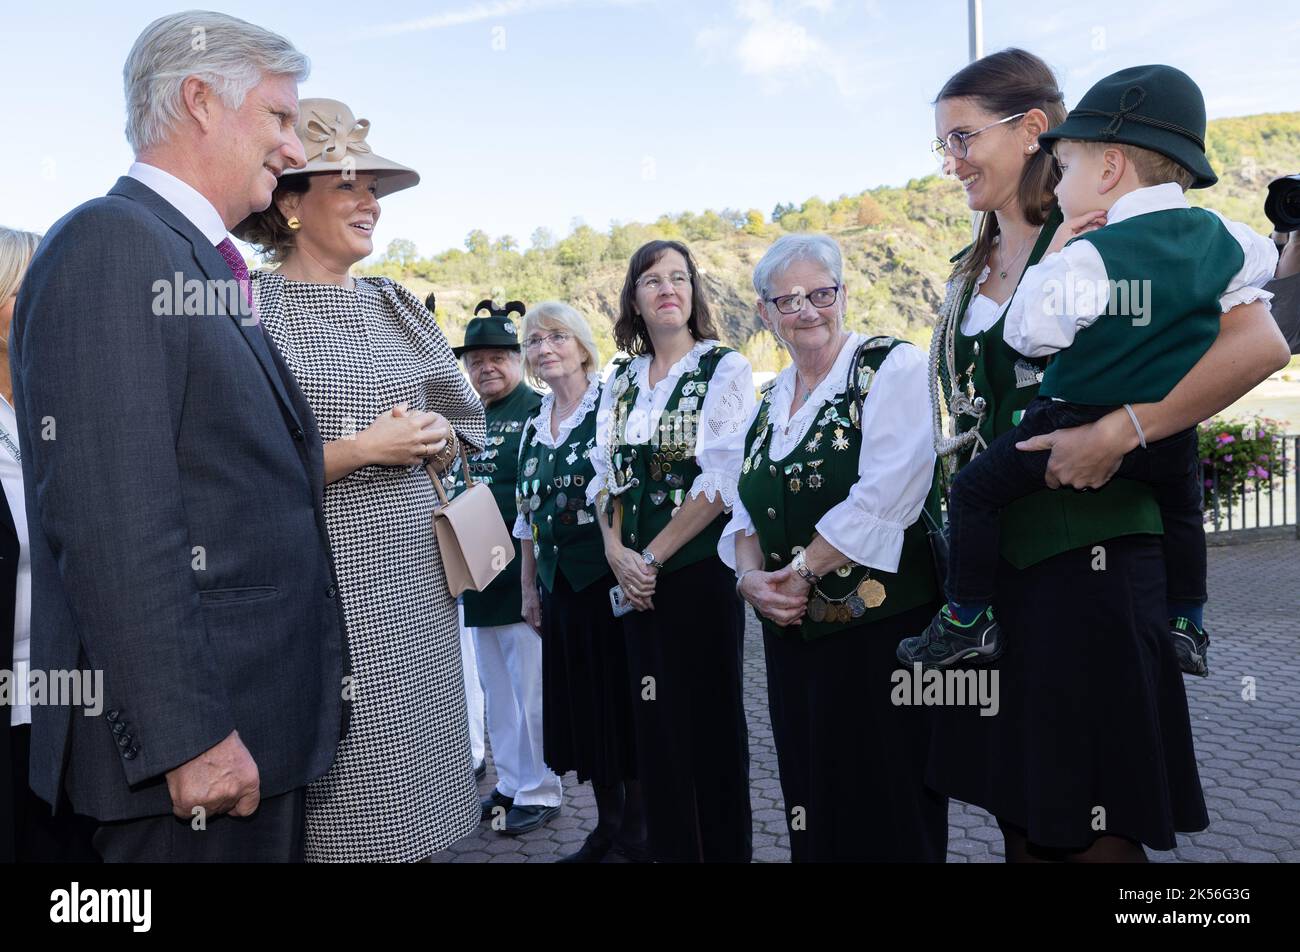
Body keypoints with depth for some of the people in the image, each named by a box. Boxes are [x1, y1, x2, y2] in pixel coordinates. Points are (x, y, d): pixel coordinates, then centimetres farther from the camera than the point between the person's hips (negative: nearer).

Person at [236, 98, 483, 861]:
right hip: (322, 586, -5)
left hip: (417, 577, 6)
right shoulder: (250, 308, -6)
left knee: (417, 795, 10)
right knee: (347, 822, 0)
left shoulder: (396, 307, 12)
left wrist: (433, 440, -3)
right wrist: (365, 447, -15)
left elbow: (462, 426, 19)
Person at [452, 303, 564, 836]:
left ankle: (540, 792, 14)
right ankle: (510, 783, 30)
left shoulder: (539, 411, -8)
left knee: (531, 690, 0)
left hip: (522, 572, -7)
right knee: (496, 692, 17)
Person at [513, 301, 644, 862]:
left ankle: (635, 834, 17)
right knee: (580, 703, 12)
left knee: (623, 699, 2)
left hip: (611, 577, -6)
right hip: (561, 583, 7)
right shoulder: (534, 427, 12)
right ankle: (606, 825, 26)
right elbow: (528, 514, 16)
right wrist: (529, 586, 14)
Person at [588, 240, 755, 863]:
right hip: (636, 577, 5)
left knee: (709, 719, 4)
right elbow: (605, 476, 11)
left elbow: (723, 480, -13)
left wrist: (653, 556, -14)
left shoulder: (724, 369, -4)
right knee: (655, 719, 10)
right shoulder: (620, 381, 12)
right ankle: (666, 846, 23)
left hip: (699, 569, -4)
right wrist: (617, 553, -6)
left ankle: (723, 848, 18)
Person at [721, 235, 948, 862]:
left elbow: (884, 499, -19)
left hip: (881, 625, -6)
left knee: (888, 814, 2)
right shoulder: (772, 400, 14)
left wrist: (799, 571, -14)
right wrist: (751, 576, -5)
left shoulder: (893, 368, -8)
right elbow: (746, 512, 15)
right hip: (793, 632, 7)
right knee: (811, 795, 15)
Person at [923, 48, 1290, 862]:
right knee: (1021, 821, 15)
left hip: (1090, 558, -7)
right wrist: (953, 445, 6)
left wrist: (1118, 432, -24)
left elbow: (1257, 342, -19)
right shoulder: (974, 270, 13)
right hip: (991, 559, 7)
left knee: (1093, 832, 3)